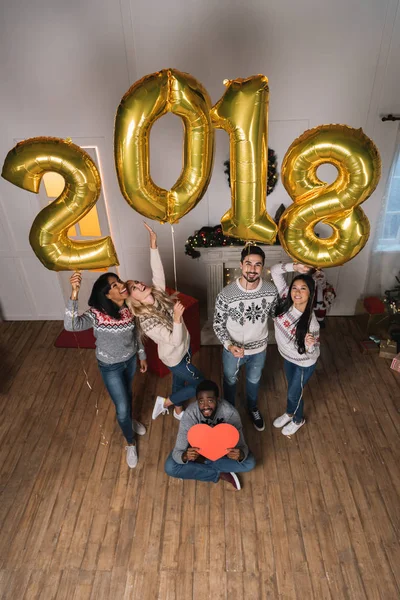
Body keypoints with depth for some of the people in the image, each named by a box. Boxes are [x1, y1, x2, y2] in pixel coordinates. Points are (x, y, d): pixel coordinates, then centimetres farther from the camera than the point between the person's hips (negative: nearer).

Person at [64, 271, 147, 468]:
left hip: (130, 359, 4)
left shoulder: (130, 307, -16)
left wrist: (142, 355, 12)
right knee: (122, 408, 7)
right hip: (110, 366, -4)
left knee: (127, 393, 30)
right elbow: (70, 325, -49)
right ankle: (130, 443, 35)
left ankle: (130, 420, 62)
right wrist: (74, 292, -58)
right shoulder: (97, 314, -31)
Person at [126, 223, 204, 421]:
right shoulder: (147, 322, -34)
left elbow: (157, 272, -18)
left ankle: (178, 412, 55)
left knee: (179, 382, 28)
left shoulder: (158, 294, -16)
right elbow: (175, 341, -35)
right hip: (175, 358, -7)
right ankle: (164, 402, 25)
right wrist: (177, 318, -49)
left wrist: (153, 244, -28)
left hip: (185, 348, 7)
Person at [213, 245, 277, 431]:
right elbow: (218, 324, -15)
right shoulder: (226, 294, -28)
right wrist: (228, 344, -28)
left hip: (259, 349, 2)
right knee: (230, 381, 25)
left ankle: (253, 408, 60)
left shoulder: (271, 290, -20)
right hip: (233, 349, -2)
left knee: (254, 380, 29)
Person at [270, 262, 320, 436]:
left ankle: (298, 420, 50)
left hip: (304, 363, -5)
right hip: (287, 357, 5)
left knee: (294, 393, 19)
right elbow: (275, 270, -22)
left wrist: (309, 345, -47)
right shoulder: (286, 301, -24)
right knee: (291, 387, 30)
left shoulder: (311, 322, -36)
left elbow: (314, 355, -26)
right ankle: (289, 413, 58)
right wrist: (294, 266, -36)